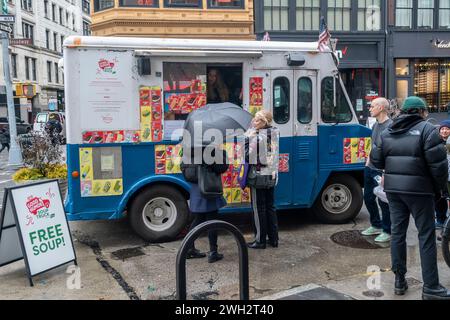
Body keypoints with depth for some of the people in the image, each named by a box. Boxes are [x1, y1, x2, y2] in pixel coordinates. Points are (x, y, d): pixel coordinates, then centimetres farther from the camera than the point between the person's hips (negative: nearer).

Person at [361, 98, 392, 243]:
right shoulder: (375, 125, 13)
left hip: (381, 171, -9)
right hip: (370, 169, 9)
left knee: (383, 201, 1)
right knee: (368, 198, 16)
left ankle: (387, 231, 16)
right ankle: (376, 225, 33)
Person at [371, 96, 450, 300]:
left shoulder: (387, 132, 10)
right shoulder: (426, 129, -7)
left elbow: (376, 160, 8)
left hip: (393, 189, 6)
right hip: (419, 189, -5)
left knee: (397, 232, 12)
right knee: (426, 235, 2)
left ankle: (400, 281, 19)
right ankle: (430, 287, 6)